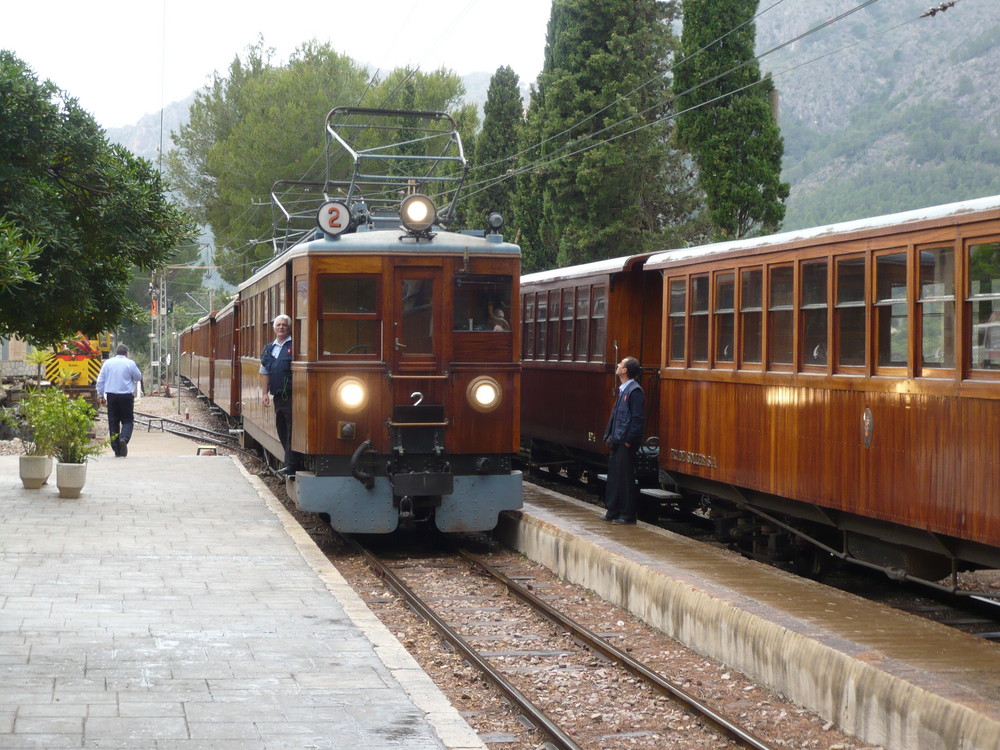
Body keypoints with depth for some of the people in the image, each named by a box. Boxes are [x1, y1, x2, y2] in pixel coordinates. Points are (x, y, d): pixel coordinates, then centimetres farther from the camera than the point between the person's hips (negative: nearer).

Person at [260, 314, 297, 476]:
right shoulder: (269, 349, 16)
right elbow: (264, 373, 19)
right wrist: (266, 393, 12)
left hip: (291, 395, -7)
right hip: (277, 396, 7)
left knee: (291, 431, -9)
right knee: (281, 429, 10)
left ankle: (292, 465, -9)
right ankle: (289, 463, 17)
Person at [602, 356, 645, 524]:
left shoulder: (634, 391, -15)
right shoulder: (623, 390, 14)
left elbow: (638, 419, -18)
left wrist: (629, 440, -19)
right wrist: (610, 436, 15)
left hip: (626, 443, -9)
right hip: (617, 441, 9)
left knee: (626, 477, -4)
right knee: (615, 475, 13)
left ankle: (628, 515, 2)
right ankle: (613, 511, 20)